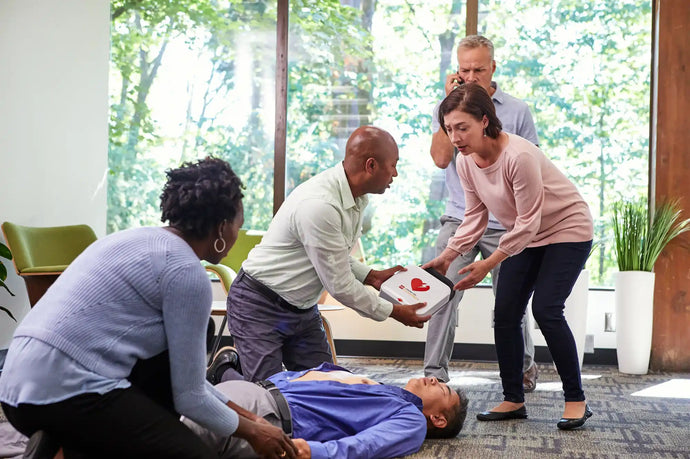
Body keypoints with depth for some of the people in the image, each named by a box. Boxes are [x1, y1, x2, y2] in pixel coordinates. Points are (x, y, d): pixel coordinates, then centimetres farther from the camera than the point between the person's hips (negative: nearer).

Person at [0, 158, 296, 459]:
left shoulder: (146, 240, 17)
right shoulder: (186, 271, -10)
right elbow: (188, 396, -4)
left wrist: (244, 414, 26)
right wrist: (250, 430, 13)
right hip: (64, 394, -10)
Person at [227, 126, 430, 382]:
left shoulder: (356, 199, 1)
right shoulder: (319, 205, -29)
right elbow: (340, 286, -22)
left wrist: (370, 276, 2)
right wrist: (392, 312, -11)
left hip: (303, 309, 9)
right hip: (261, 308, -9)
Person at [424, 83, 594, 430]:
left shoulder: (519, 156, -33)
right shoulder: (465, 162, -10)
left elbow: (528, 222, -27)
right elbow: (474, 218, -2)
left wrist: (488, 265, -28)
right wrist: (446, 256, -14)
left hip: (567, 229, -7)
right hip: (523, 235, 7)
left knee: (546, 309, -18)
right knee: (505, 313, 0)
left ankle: (576, 399, -3)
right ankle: (513, 400, 11)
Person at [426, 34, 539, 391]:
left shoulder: (516, 111, 3)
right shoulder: (446, 108, 5)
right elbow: (440, 158, -11)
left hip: (505, 224, 0)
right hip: (459, 220, 0)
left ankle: (524, 366, 29)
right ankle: (434, 374, -2)